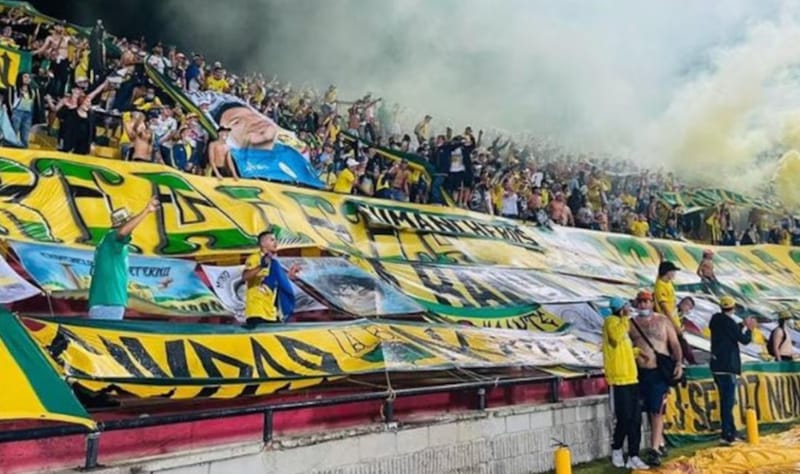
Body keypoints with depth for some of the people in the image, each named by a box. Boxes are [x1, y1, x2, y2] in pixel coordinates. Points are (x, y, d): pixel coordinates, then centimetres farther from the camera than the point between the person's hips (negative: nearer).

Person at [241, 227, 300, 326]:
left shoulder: (274, 262, 16)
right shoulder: (254, 258, -8)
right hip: (257, 311, -8)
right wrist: (261, 266, -38)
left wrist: (289, 275, 18)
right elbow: (245, 276, -26)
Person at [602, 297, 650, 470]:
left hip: (631, 379, 9)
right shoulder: (611, 321, -7)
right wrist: (625, 318, -21)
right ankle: (616, 450, 15)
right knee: (624, 418, -5)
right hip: (619, 380, -9)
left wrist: (637, 352, 13)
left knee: (635, 419, 7)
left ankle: (633, 457, 13)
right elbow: (616, 337, -29)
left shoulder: (623, 324, 19)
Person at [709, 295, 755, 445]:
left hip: (717, 366, 9)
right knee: (728, 401, -8)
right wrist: (749, 329, 9)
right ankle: (726, 435, -11)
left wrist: (743, 325, 28)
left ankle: (730, 432, 24)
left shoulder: (716, 320, 9)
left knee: (725, 400, 16)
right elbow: (744, 340, -8)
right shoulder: (729, 322, -15)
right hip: (727, 367, -9)